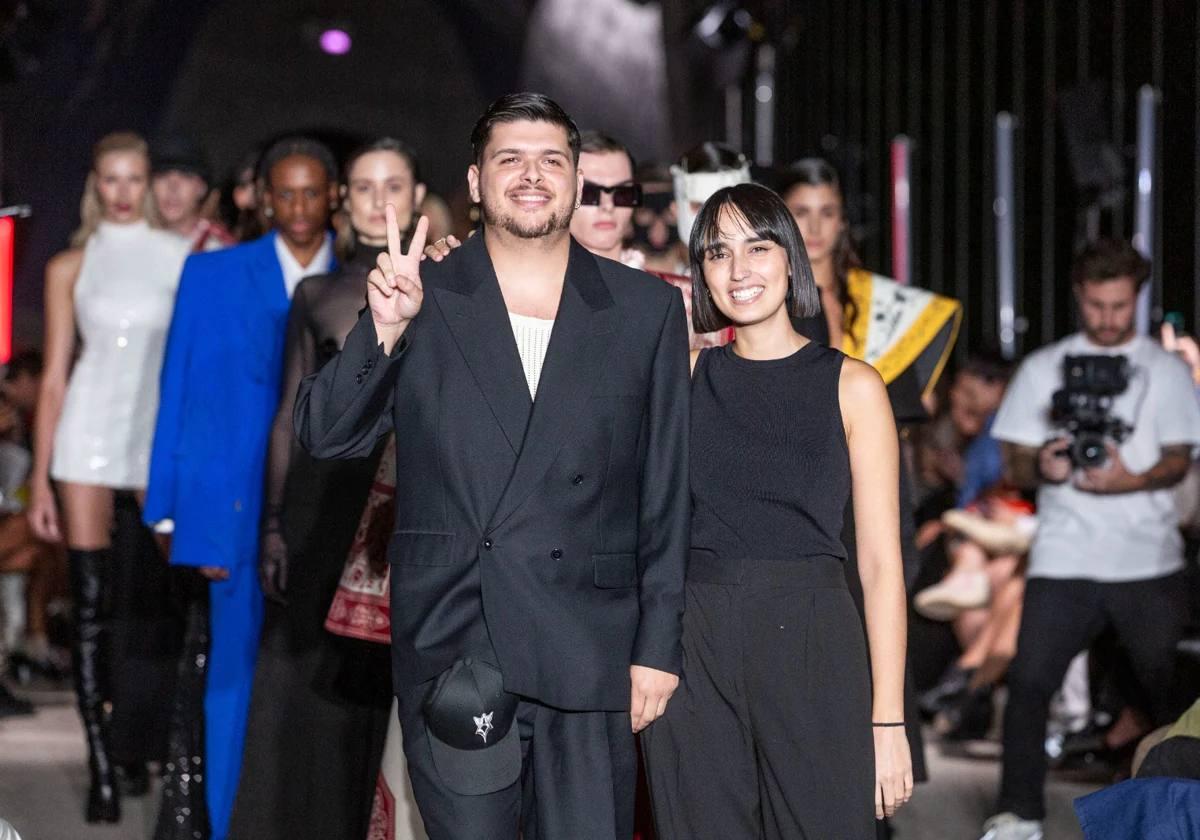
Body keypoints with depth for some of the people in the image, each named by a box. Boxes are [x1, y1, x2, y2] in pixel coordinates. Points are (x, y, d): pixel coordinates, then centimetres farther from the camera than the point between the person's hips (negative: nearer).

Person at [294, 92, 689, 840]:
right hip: (450, 656, 0)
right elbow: (324, 436, 0)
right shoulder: (420, 299, 6)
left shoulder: (646, 312, 7)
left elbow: (667, 494, 7)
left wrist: (658, 646, 3)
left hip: (586, 658, 0)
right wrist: (384, 329, -15)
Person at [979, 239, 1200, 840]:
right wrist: (1041, 467, -15)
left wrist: (1133, 480, -17)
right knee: (1029, 681, -9)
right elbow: (1013, 464, 8)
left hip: (1148, 561, 0)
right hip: (1063, 559, 0)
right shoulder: (1042, 369, 10)